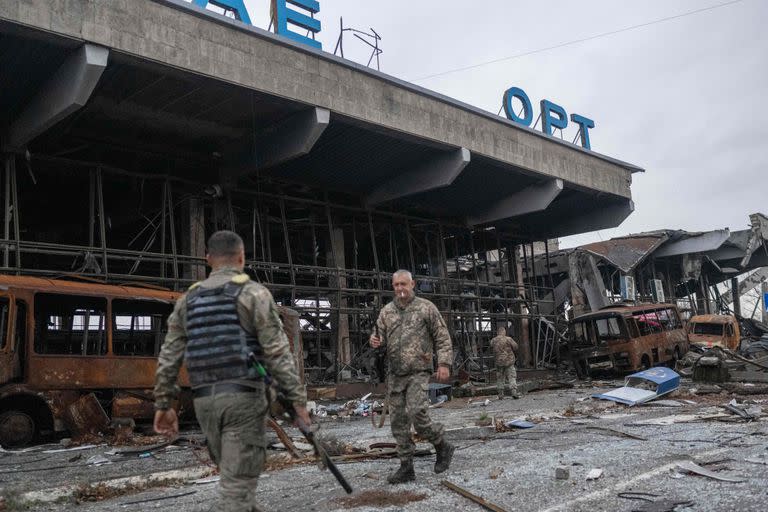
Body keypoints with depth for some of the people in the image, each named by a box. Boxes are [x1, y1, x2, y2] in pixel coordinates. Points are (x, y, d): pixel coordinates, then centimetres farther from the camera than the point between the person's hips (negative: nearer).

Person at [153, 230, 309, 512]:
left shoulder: (188, 299, 12)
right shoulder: (253, 293, -4)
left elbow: (168, 357, 10)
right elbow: (277, 352, -10)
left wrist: (163, 403, 16)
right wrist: (297, 397, -6)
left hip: (204, 399, 6)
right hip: (242, 396, -6)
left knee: (234, 474, 22)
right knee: (237, 483, -4)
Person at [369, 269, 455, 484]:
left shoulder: (426, 307, 1)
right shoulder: (386, 311, 12)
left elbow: (443, 338, 1)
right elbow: (382, 337, 15)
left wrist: (444, 363, -9)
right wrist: (376, 340, -9)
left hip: (418, 372, -5)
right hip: (395, 374, 5)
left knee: (416, 415, -15)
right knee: (398, 422, 5)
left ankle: (442, 447, 10)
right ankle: (406, 467, 14)